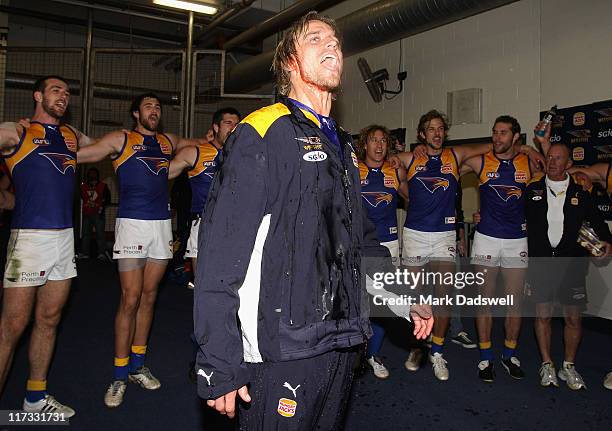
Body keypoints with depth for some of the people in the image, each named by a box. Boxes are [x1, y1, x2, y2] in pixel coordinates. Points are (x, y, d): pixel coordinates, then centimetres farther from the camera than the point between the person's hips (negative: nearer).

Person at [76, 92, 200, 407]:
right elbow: (78, 153, -3)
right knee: (130, 299, -7)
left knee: (149, 296, 9)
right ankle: (119, 377, 5)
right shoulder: (121, 140, 4)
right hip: (132, 224, -5)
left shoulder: (168, 141, 17)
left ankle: (137, 366, 21)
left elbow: (199, 144, 36)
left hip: (162, 224, 5)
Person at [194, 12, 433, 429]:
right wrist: (220, 365, -19)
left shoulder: (342, 145, 14)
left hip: (341, 342, 8)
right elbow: (221, 252, -17)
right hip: (281, 351, -7)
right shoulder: (263, 133, -10)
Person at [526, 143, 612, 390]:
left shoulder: (580, 193, 6)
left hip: (572, 261, 0)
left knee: (573, 317, 3)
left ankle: (569, 366, 21)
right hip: (541, 261, 0)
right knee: (542, 314, 4)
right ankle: (547, 365, 19)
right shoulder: (532, 190, 6)